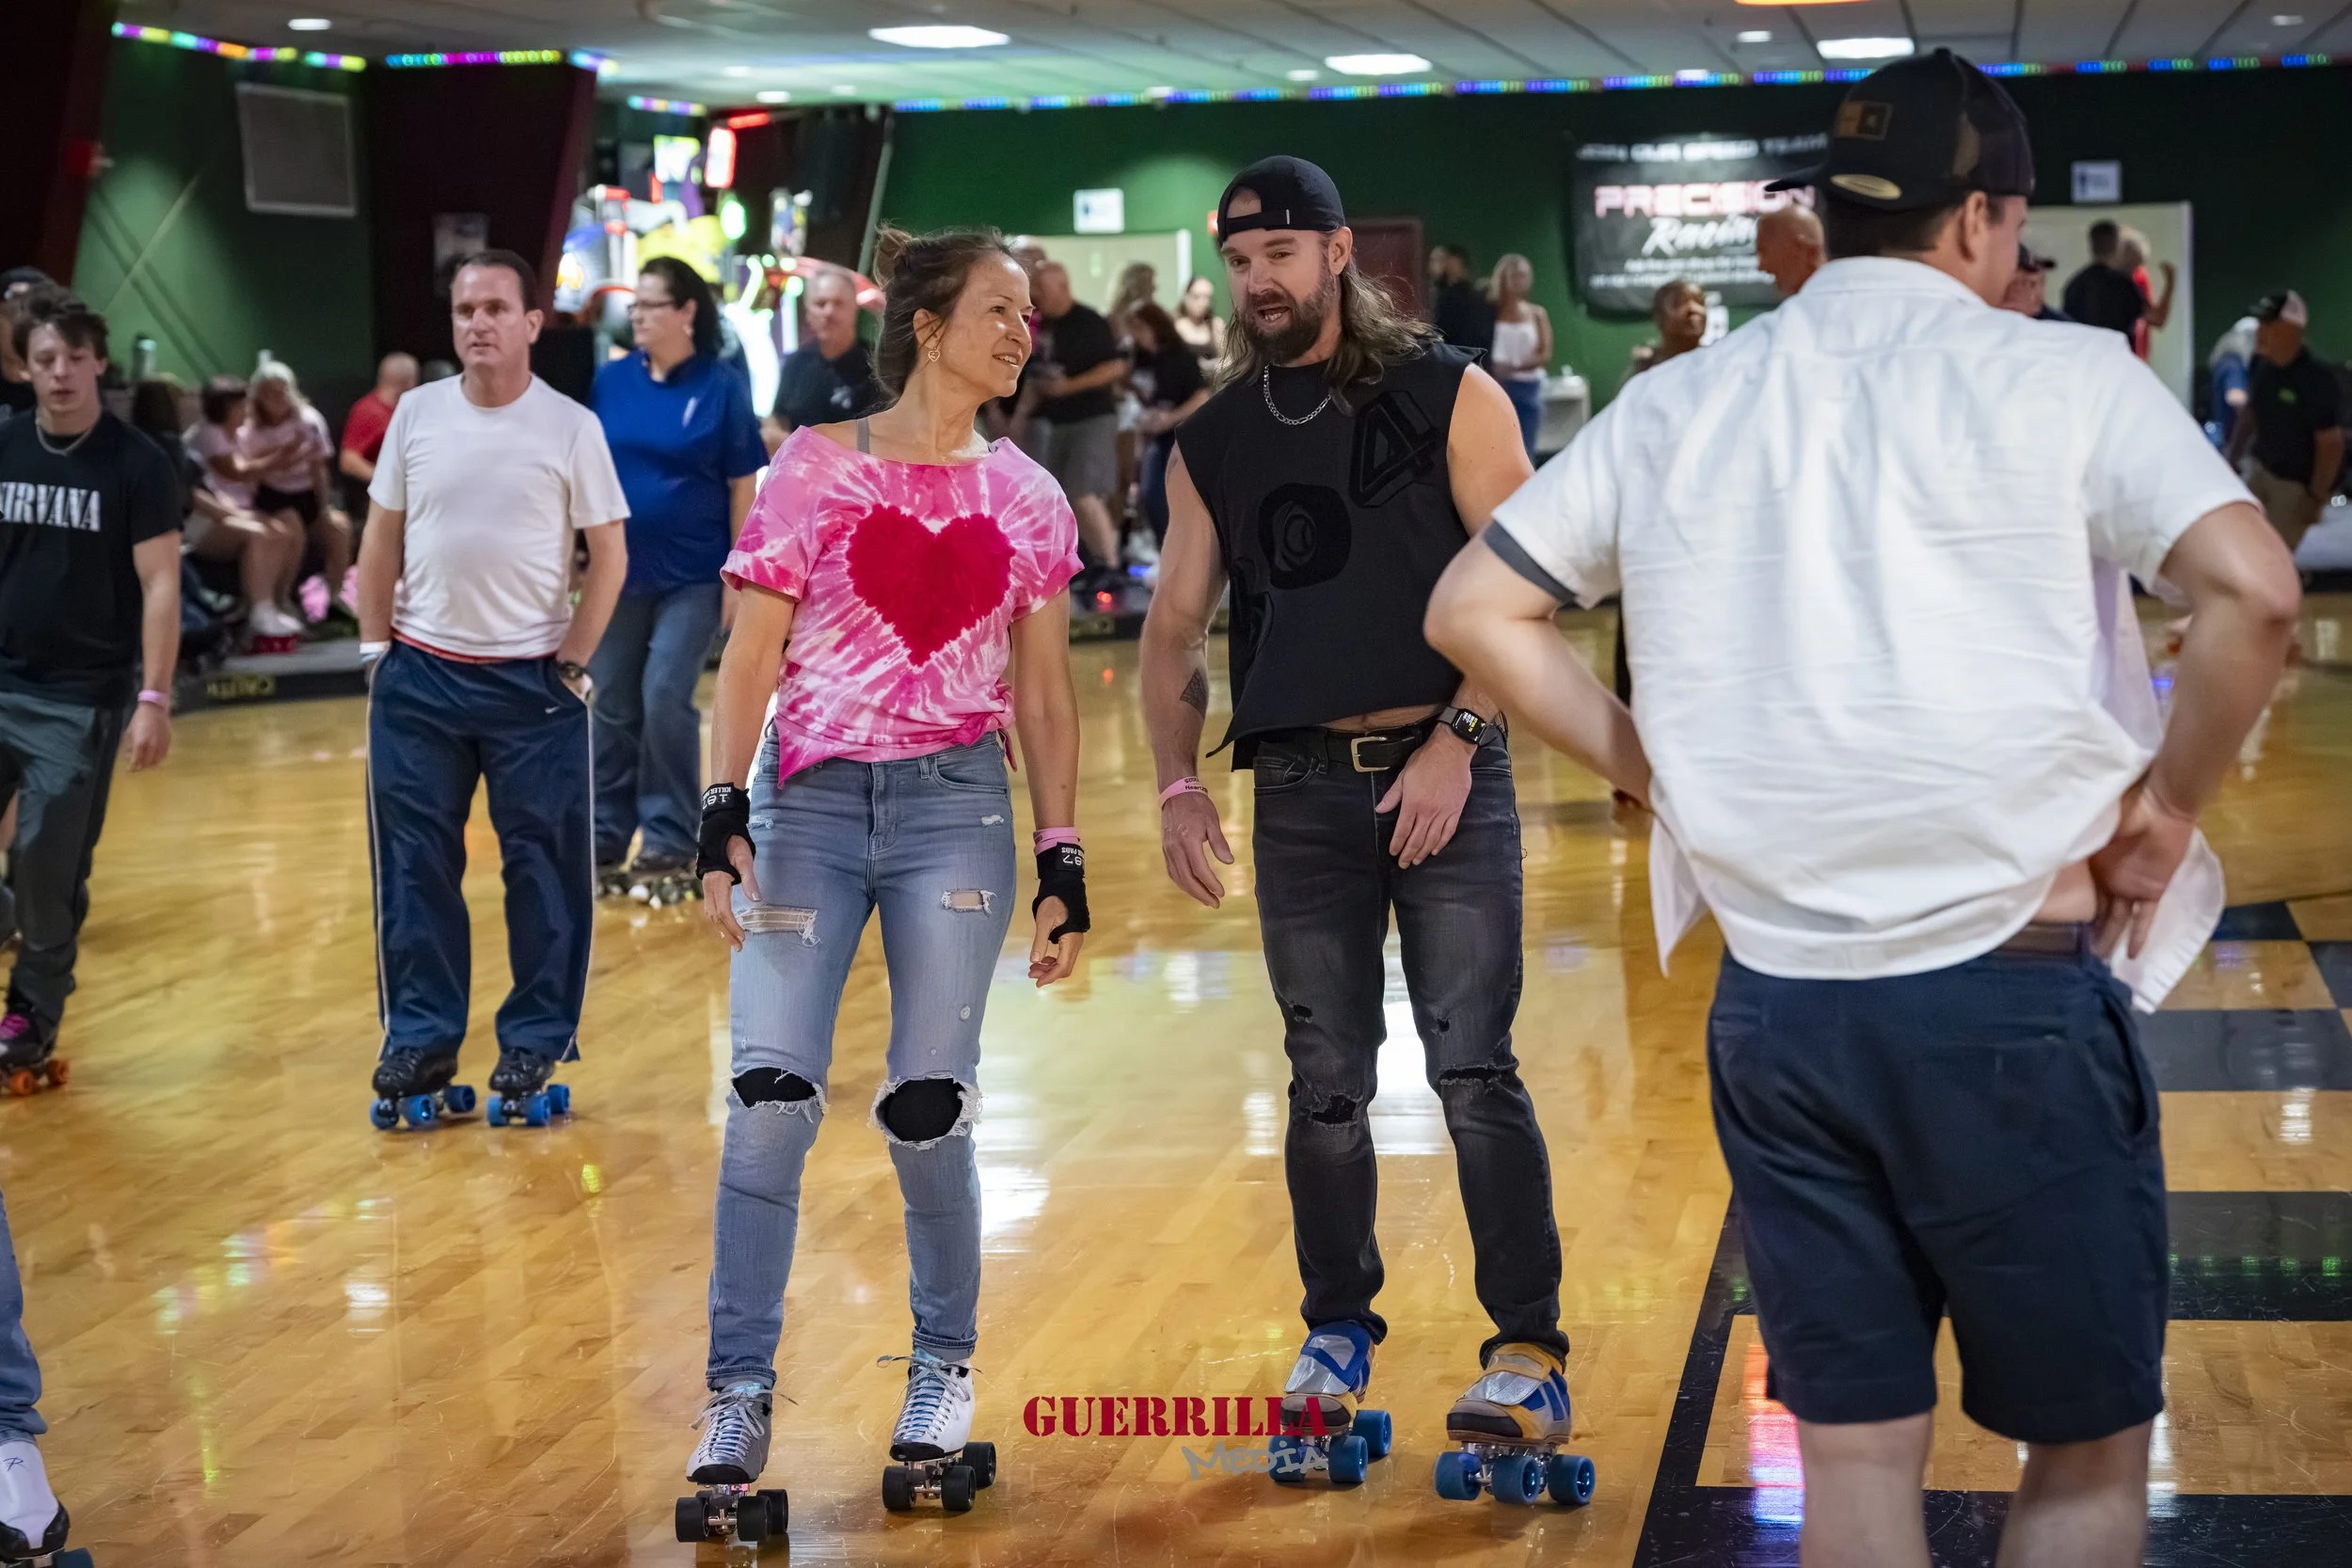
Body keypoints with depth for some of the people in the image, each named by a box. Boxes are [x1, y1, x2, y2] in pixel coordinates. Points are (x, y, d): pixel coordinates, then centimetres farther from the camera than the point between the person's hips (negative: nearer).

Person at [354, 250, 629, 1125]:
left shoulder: (570, 428, -4)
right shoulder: (417, 414, 4)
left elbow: (609, 554, -1)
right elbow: (382, 537, 11)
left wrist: (571, 662, -6)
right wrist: (376, 648, 6)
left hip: (532, 682, -3)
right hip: (420, 676, 3)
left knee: (544, 864, 2)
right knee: (414, 862, 6)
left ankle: (537, 1040, 13)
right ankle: (419, 1039, 16)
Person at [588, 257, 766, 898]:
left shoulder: (721, 388, -7)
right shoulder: (610, 382, 2)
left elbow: (743, 487, -5)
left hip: (692, 576, -4)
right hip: (619, 571, 4)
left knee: (666, 700, -7)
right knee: (614, 708, 8)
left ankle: (670, 844, 3)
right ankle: (606, 840, 17)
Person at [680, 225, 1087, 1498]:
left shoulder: (1024, 499, 8)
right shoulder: (815, 467, 0)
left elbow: (1045, 696, 11)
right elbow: (750, 659, 0)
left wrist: (1063, 863, 7)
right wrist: (722, 818, -9)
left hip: (955, 810, 1)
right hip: (809, 803, -1)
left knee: (927, 1105, 0)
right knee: (771, 1091, -8)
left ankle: (944, 1366, 20)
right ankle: (739, 1393, 3)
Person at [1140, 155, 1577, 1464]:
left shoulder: (1449, 396, -2)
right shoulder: (1214, 443, 11)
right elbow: (1178, 623, 14)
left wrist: (1456, 741, -14)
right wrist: (1178, 780, 2)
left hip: (1446, 773, -4)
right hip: (1302, 787, 4)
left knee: (1474, 1071, -7)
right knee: (1328, 1084, 9)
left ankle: (1530, 1353, 1)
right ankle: (1338, 1334, 24)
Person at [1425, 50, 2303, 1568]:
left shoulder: (1674, 404, 9)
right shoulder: (2059, 373, -5)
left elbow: (1475, 609, 12)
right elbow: (2253, 589, -17)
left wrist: (1662, 773, 11)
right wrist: (2168, 804, -4)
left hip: (1772, 997, 4)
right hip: (2010, 990, -4)